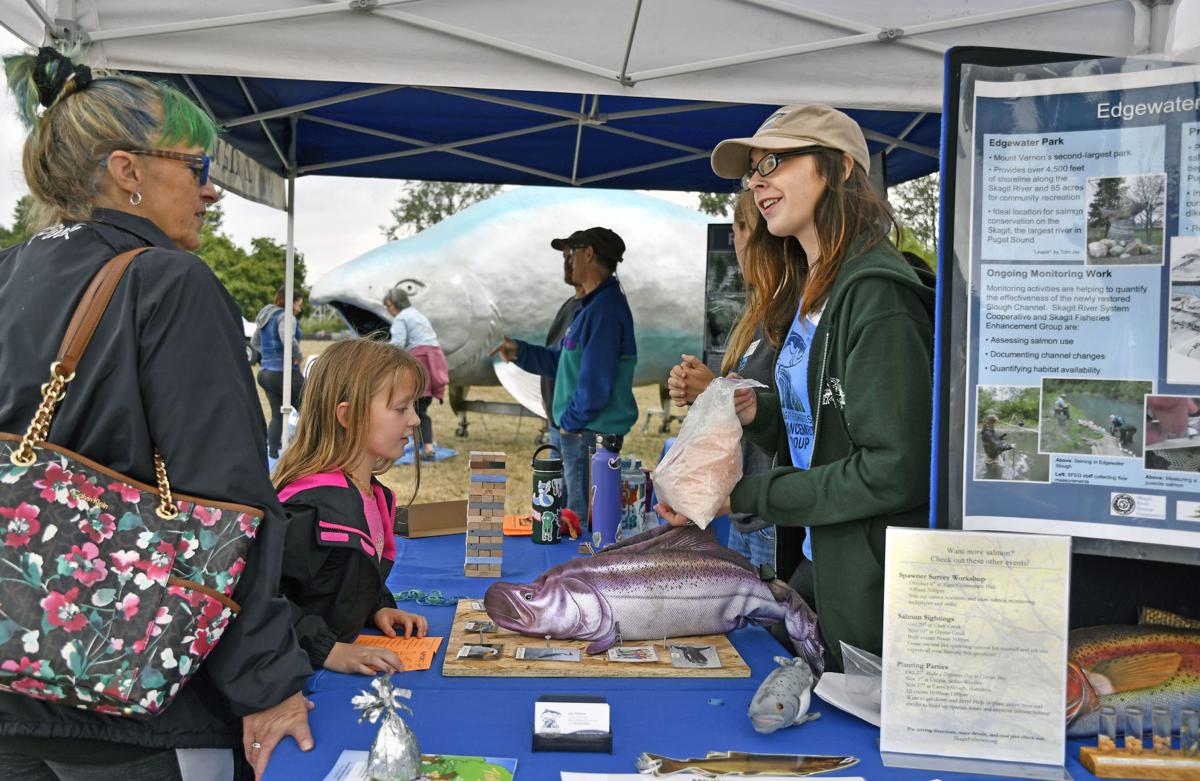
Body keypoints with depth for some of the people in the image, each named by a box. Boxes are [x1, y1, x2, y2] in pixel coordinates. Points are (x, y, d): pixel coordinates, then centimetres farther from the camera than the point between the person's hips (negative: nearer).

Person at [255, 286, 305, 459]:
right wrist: (298, 356, -17)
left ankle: (272, 453, 8)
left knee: (277, 415, 12)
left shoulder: (265, 317, 16)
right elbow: (287, 338, -32)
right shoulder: (285, 317, -13)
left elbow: (254, 342, 26)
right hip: (284, 372, -8)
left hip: (265, 372, 9)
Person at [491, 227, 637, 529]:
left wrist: (570, 421, -11)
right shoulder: (592, 306, 14)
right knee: (580, 518, 20)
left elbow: (595, 383, -24)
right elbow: (560, 360, 19)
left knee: (583, 522, 0)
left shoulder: (604, 311, -20)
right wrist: (520, 352, 5)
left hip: (591, 435, -10)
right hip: (581, 433, 10)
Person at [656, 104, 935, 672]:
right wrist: (755, 412, -3)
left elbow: (895, 470, -24)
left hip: (874, 588, -9)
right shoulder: (814, 293, 11)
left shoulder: (876, 294, -19)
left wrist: (745, 495, -19)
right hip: (815, 562, 9)